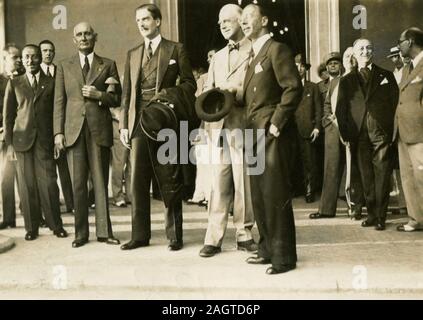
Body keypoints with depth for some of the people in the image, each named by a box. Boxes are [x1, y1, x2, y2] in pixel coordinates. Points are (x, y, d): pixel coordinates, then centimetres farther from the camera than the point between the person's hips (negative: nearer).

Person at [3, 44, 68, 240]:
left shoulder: (51, 83, 10)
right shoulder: (14, 84, 11)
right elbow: (8, 116, 10)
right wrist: (9, 143, 2)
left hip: (45, 140, -1)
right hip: (22, 140, 1)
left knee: (49, 183, -6)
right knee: (27, 185, 2)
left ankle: (55, 225, 7)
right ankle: (31, 227, 11)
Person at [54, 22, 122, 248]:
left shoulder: (108, 65, 12)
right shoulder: (64, 67, 14)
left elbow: (117, 99, 9)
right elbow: (59, 102, 8)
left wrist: (99, 95, -10)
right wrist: (58, 132, 0)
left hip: (100, 129, -1)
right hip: (74, 130, 1)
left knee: (101, 182, 1)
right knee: (78, 184, 2)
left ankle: (104, 232, 8)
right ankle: (81, 233, 10)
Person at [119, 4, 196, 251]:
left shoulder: (176, 49, 5)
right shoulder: (133, 54, 17)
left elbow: (190, 84, 3)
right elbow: (127, 92, 14)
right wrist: (124, 124, 7)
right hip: (139, 123, 4)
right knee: (138, 181, 4)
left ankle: (175, 236, 10)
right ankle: (140, 235, 14)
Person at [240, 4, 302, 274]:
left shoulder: (277, 49, -6)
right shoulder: (254, 56, 20)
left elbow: (294, 88, -15)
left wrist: (276, 123, -18)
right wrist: (251, 128, 11)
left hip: (273, 134, -9)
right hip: (256, 134, 9)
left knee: (275, 194, -6)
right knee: (259, 195, 12)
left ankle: (284, 256, 2)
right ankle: (269, 248, 23)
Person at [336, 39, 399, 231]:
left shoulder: (386, 76, 12)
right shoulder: (346, 81, 14)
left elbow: (396, 104, 8)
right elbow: (341, 110, 10)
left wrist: (394, 132, -2)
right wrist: (345, 135, 0)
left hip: (382, 134, -1)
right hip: (359, 136, 1)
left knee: (382, 177, -3)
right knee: (366, 178, 4)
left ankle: (380, 217, 5)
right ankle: (371, 214, 13)